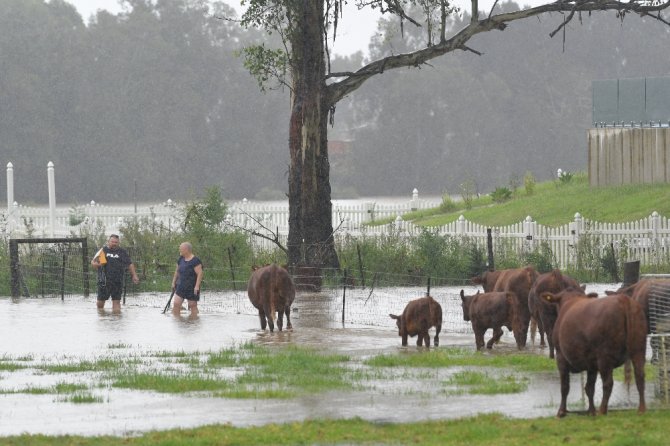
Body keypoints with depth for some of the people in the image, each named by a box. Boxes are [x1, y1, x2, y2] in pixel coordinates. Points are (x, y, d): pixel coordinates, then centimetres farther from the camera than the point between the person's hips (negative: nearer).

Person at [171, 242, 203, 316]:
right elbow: (177, 271, 18)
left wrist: (197, 286, -24)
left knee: (192, 305, 3)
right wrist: (173, 282, 17)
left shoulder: (195, 261, -15)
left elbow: (200, 274, -19)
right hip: (181, 287, 6)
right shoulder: (181, 259, 7)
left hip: (192, 288, -6)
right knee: (176, 304, -4)